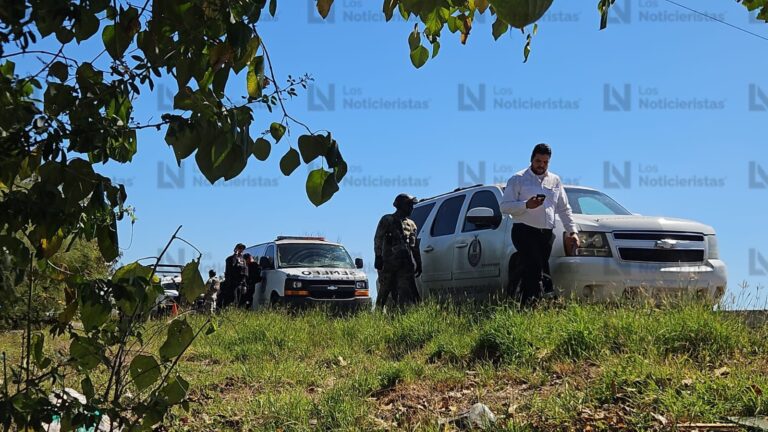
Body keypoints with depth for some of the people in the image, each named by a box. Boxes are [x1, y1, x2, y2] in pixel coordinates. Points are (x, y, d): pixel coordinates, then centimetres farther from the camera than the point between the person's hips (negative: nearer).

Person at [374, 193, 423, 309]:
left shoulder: (412, 224, 21)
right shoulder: (387, 220, 5)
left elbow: (415, 246, 24)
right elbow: (378, 240, -3)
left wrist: (418, 263, 19)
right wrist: (378, 257, -14)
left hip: (406, 264, 4)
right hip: (388, 262, -4)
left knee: (405, 293, -6)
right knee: (384, 292, 0)